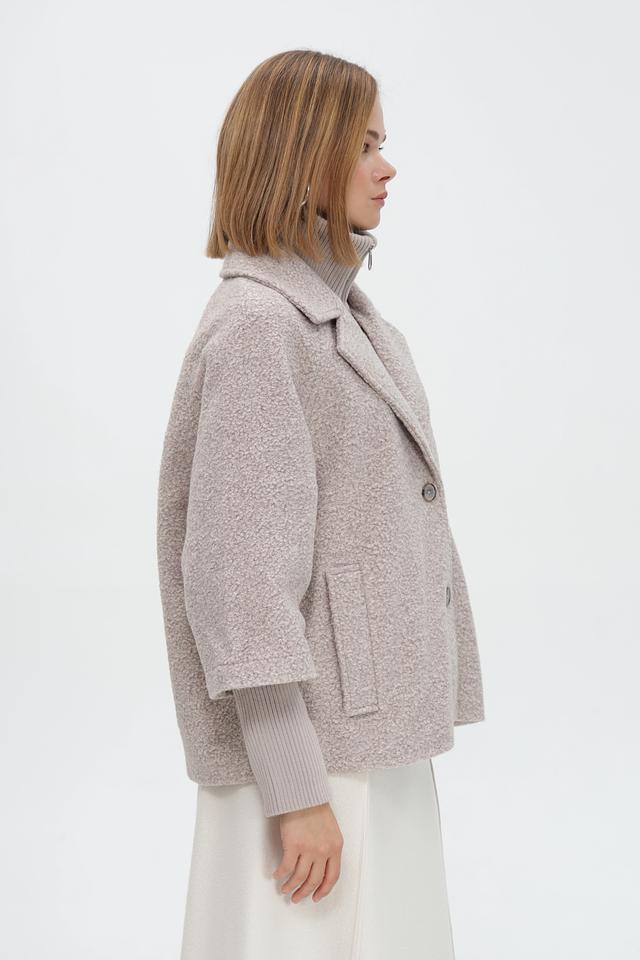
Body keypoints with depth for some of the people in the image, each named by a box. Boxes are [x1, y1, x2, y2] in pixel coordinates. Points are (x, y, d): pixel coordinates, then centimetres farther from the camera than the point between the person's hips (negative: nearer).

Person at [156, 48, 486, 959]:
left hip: (379, 733, 8)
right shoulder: (255, 326, -16)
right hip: (314, 744, -8)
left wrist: (411, 722, 16)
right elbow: (241, 578, -20)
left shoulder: (344, 311, 11)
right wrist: (293, 788, -18)